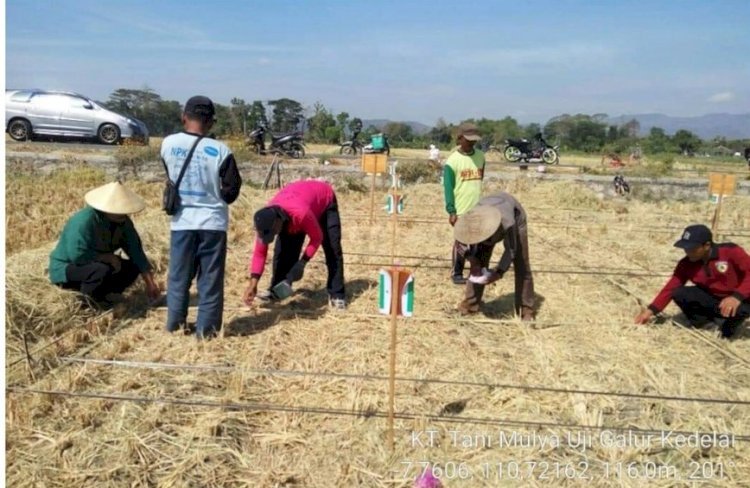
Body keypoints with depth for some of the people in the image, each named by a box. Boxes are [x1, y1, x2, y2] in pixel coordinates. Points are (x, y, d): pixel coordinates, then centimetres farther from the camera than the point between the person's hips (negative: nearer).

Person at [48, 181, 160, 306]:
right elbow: (77, 256, -36)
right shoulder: (84, 221, -30)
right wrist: (108, 257, -25)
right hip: (66, 269, -7)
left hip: (97, 264, 7)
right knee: (102, 270, -35)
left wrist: (150, 283, -9)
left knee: (133, 266, -6)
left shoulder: (124, 222, -8)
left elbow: (136, 250, -6)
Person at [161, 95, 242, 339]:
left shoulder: (168, 144, -2)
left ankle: (175, 324, 26)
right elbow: (232, 191, -4)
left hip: (181, 221, 2)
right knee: (210, 279, 8)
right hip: (213, 222, -2)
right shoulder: (220, 151, -11)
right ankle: (206, 329, 13)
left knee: (178, 276, 16)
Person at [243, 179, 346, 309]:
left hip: (324, 200, -5)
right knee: (283, 249, -4)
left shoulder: (300, 213, -48)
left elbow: (317, 237, -30)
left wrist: (302, 262, -33)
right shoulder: (265, 221, -29)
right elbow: (259, 253, -21)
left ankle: (336, 295, -6)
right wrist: (253, 284, -26)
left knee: (332, 249, -14)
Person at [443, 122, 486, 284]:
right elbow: (448, 187, -10)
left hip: (479, 209, 5)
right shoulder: (453, 160, -9)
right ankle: (457, 273, 18)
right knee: (461, 243, 4)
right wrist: (451, 211, -16)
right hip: (461, 210, -5)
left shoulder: (480, 156, 7)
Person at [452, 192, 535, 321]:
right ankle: (471, 303, 2)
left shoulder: (507, 223, -47)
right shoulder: (472, 223, -36)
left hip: (516, 218, -3)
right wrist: (474, 262, -29)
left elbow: (511, 250, -33)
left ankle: (526, 308, 1)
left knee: (521, 265, -8)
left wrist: (499, 272, -44)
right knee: (479, 262, -7)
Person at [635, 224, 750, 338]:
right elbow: (671, 288, -8)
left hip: (739, 299, -3)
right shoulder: (686, 264, -8)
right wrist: (651, 310, -17)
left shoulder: (731, 252, -21)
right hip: (711, 298, 3)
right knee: (678, 294, -21)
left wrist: (737, 296, -37)